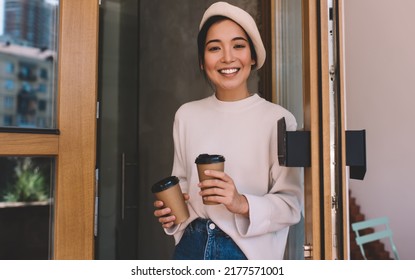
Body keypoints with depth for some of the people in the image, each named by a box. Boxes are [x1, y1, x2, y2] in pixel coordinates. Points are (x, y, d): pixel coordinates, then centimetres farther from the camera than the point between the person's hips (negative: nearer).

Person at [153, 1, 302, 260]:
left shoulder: (279, 119, -14)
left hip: (248, 251, -3)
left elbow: (291, 204, -12)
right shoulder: (187, 115, -1)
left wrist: (243, 204, -27)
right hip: (192, 246, 3)